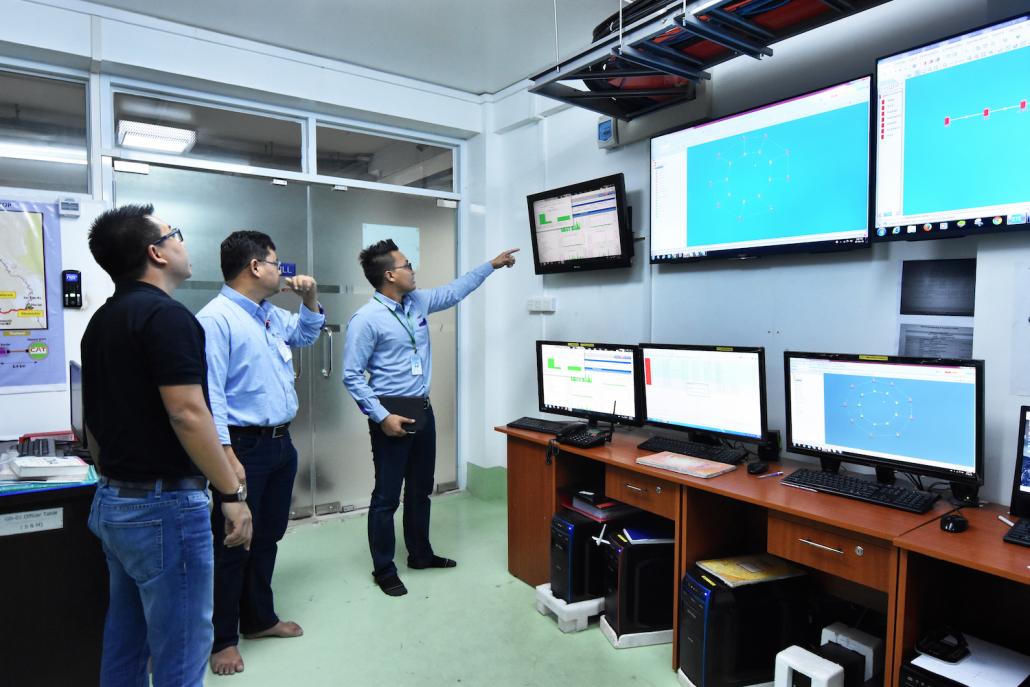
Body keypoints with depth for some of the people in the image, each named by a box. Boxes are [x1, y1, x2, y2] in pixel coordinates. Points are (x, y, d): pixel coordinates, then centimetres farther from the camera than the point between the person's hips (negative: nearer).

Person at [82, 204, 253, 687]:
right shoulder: (165, 314, -17)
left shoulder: (101, 321, 12)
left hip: (112, 503, 9)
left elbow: (93, 420, 17)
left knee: (125, 643, 21)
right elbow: (187, 415, -24)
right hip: (164, 506, -9)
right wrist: (233, 493, -18)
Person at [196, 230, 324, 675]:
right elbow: (210, 392, -21)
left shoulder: (271, 314, 11)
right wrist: (226, 452, -25)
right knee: (233, 545, 4)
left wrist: (310, 299, 13)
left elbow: (306, 335, 30)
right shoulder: (216, 318, -16)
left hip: (281, 443, 9)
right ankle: (223, 639, 22)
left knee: (267, 538, 19)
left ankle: (259, 618, 36)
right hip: (244, 446, -9)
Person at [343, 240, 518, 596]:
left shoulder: (417, 302, 6)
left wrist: (492, 265, 23)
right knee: (387, 496, 3)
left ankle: (421, 554, 35)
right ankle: (383, 570, 19)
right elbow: (352, 376, -15)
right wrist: (382, 417, -20)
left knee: (421, 489, 18)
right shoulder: (366, 319, -15)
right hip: (392, 413, -7)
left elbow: (454, 291, 21)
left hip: (422, 409, 8)